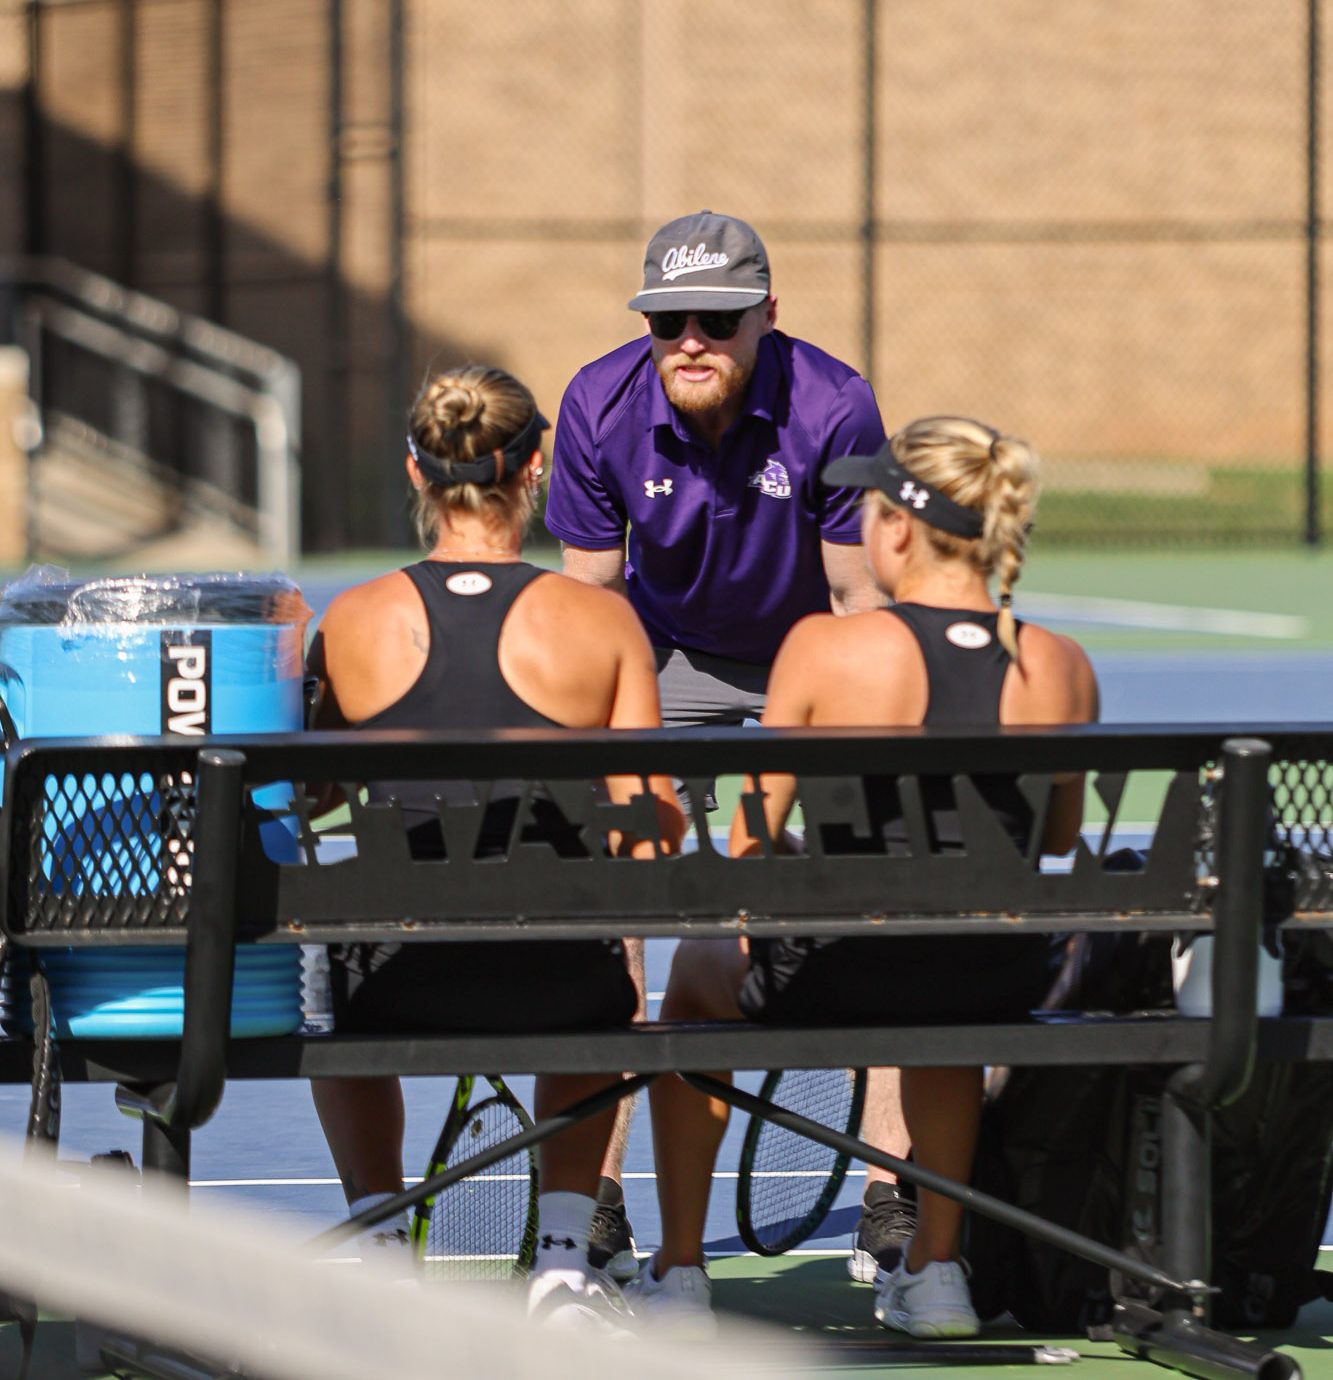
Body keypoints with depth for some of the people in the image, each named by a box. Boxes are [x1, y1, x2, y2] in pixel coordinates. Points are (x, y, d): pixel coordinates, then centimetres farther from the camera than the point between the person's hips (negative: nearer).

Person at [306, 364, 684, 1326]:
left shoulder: (353, 622, -2)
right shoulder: (603, 621, -5)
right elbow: (653, 827, -5)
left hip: (401, 985, 0)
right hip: (554, 982, 0)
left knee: (336, 991, 39)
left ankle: (381, 1240, 34)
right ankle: (564, 1258, 30)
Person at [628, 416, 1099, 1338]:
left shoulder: (825, 649, -13)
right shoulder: (1063, 670, -4)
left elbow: (751, 845, -7)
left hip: (832, 983, -3)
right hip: (1003, 986, 3)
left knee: (701, 965, 32)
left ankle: (679, 1270, 40)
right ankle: (937, 1266, 44)